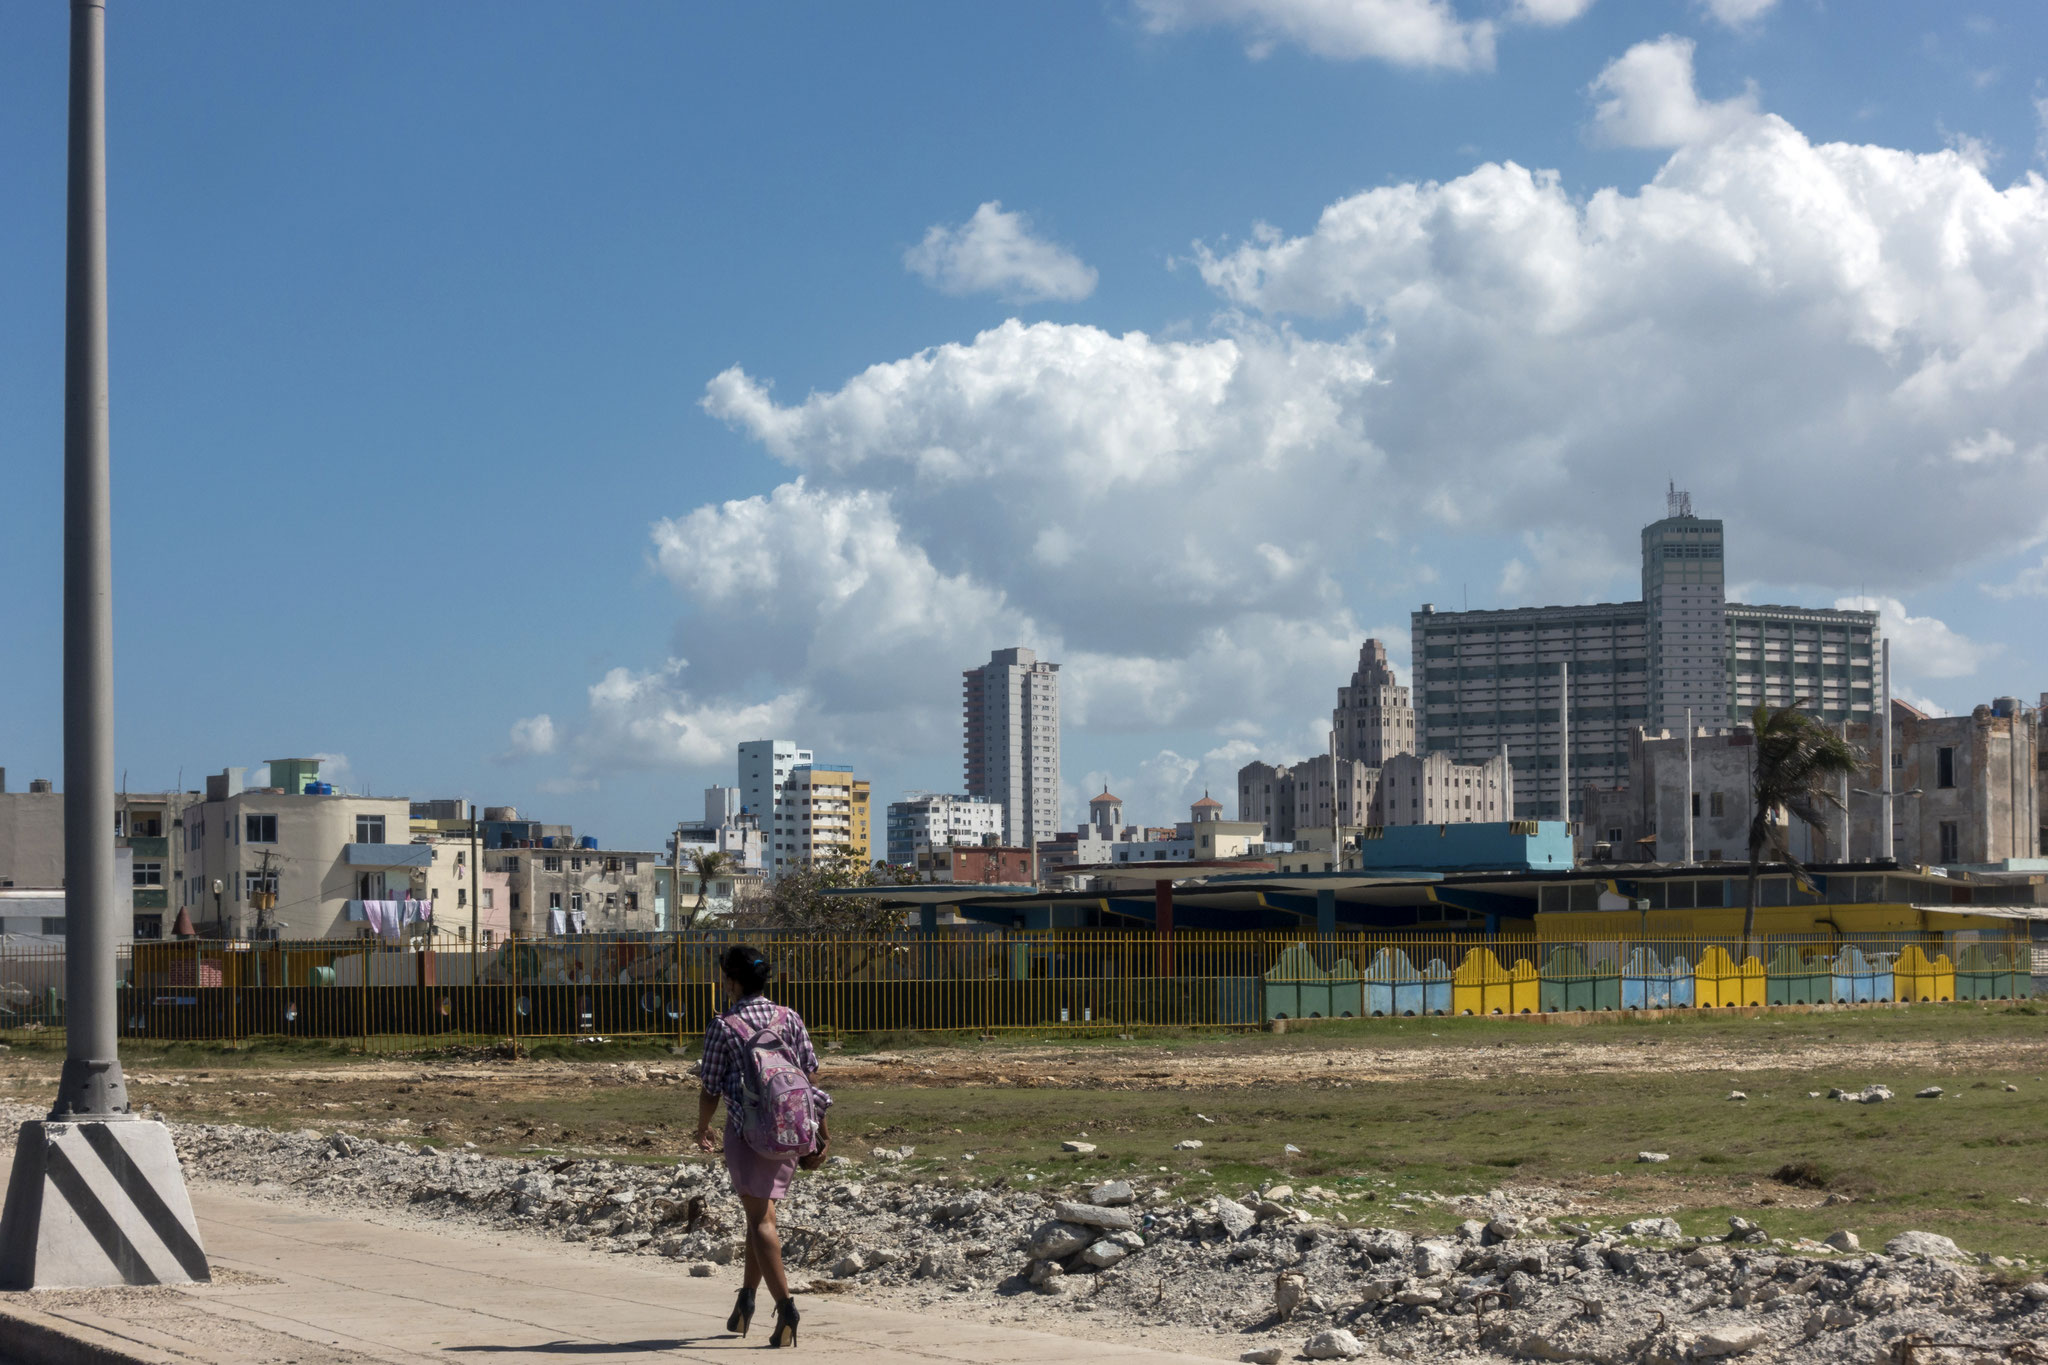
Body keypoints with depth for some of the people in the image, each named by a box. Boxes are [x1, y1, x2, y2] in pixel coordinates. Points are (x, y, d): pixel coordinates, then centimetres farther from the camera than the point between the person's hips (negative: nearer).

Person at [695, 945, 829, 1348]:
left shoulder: (723, 1027, -9)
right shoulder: (789, 1019, 3)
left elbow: (711, 1092, -5)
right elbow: (811, 1078, 3)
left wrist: (702, 1129, 13)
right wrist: (820, 1134, 10)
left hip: (747, 1130, -5)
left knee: (760, 1218, -4)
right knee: (761, 1211, 19)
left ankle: (785, 1304, -17)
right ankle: (747, 1298, 27)